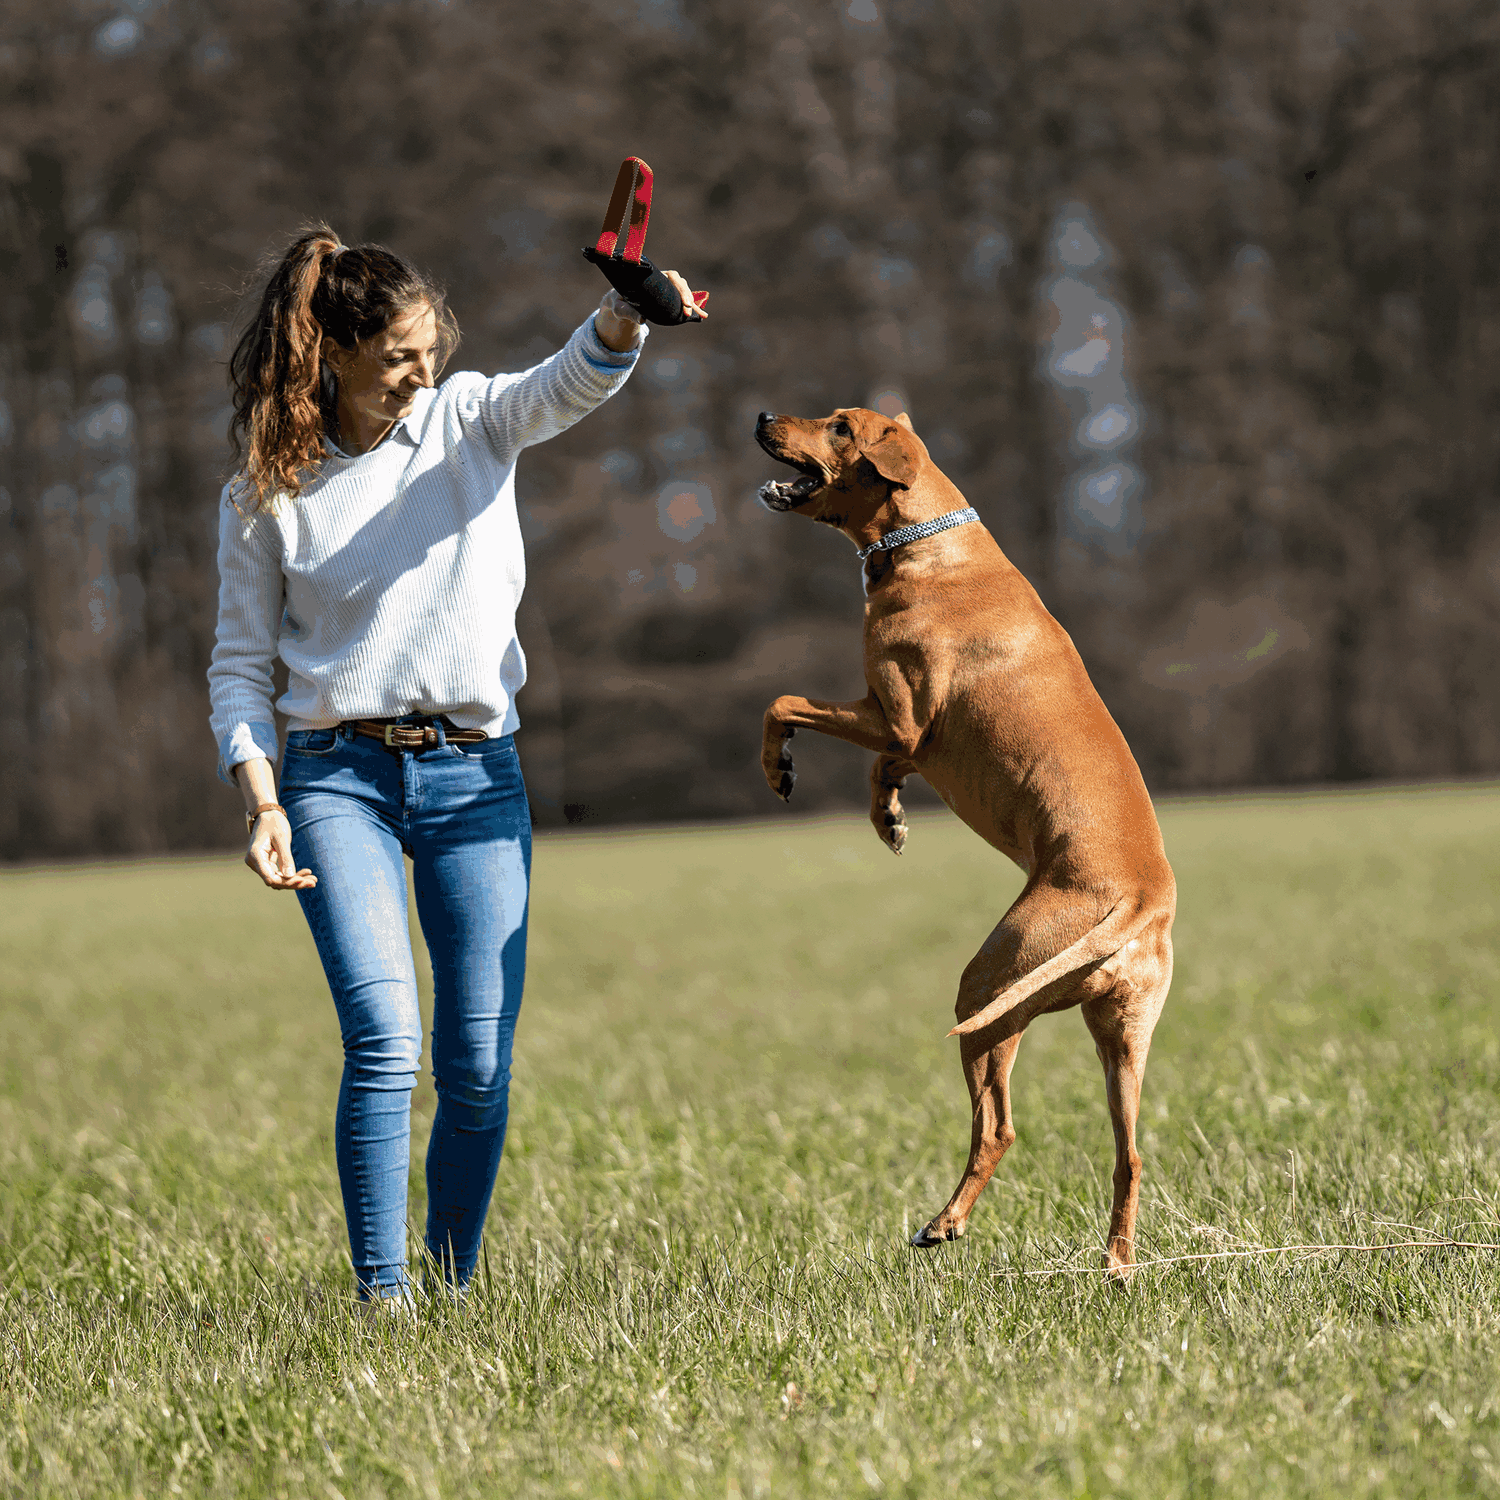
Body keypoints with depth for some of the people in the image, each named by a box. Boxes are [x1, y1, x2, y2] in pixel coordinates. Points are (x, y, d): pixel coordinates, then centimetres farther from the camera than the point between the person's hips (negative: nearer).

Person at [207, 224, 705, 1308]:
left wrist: (626, 315, -38)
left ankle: (453, 1288, 15)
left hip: (475, 773, 2)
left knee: (481, 1070, -1)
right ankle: (382, 1298, -14)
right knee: (384, 1043, -18)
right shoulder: (267, 494, 3)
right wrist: (261, 801, -9)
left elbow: (576, 383, -15)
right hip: (338, 777, -2)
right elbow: (241, 665, 6)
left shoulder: (471, 420, 5)